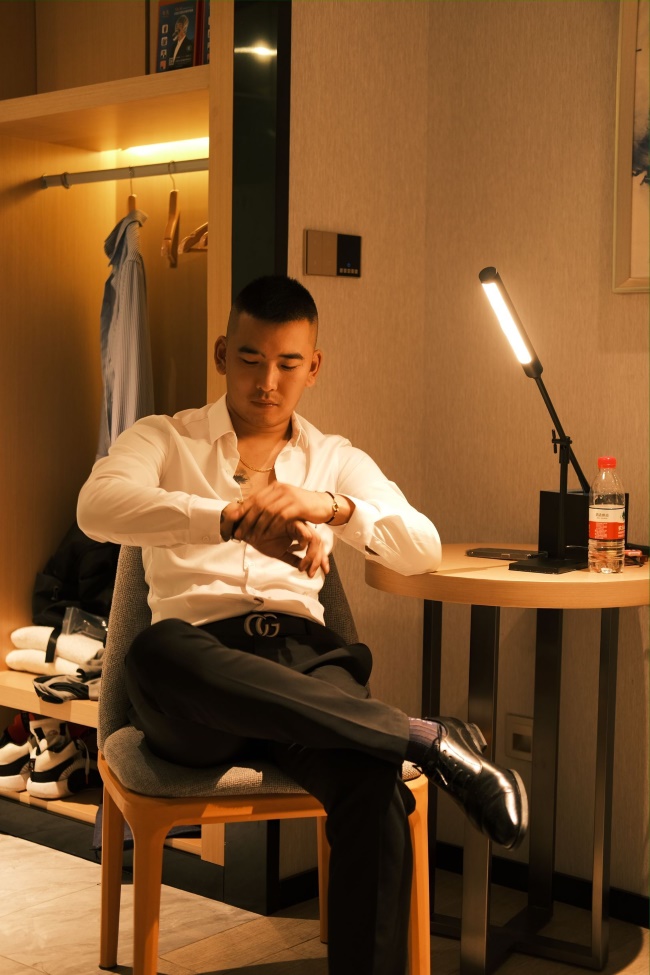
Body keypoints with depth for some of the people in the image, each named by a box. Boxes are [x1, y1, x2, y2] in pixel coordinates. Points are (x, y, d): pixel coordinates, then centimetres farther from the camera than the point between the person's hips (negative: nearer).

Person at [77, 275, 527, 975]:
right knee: (156, 651, -40)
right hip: (198, 679, -1)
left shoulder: (338, 461, 25)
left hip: (304, 660, 2)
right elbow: (97, 506, -8)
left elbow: (424, 552, 8)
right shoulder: (163, 440, 17)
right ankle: (429, 739, -34)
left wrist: (332, 507, -13)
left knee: (374, 787, -33)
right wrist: (234, 517, -23)